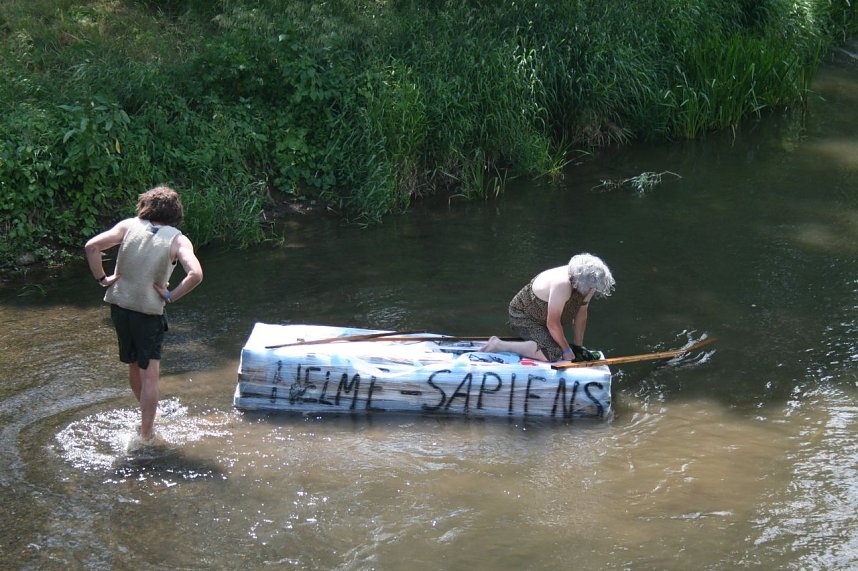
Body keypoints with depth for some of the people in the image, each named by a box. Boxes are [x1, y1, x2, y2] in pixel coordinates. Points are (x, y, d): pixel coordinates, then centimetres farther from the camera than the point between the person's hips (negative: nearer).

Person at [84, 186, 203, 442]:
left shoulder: (129, 226, 0)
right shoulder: (178, 240, -6)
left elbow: (92, 246, -10)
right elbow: (195, 274, -22)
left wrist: (102, 278, -1)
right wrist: (171, 296, -11)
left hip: (118, 305, 4)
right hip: (149, 311, -4)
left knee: (134, 366, 22)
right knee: (149, 374, 2)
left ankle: (149, 415, 42)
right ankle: (146, 434, 3)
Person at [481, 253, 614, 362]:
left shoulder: (586, 283, -9)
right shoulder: (562, 285, -35)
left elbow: (581, 315, 1)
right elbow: (552, 323, -29)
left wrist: (578, 347, 0)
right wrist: (567, 350, -17)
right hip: (523, 317, -10)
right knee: (553, 354, -28)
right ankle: (499, 345, -19)